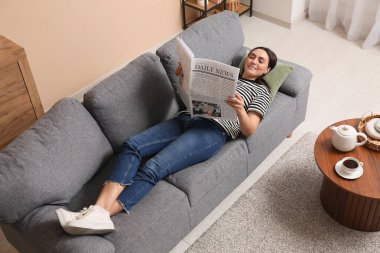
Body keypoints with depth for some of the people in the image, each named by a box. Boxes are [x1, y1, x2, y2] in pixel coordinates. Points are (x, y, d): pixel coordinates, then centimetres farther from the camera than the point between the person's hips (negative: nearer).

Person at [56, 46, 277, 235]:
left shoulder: (261, 92, 15)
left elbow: (249, 131, 2)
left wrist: (240, 110, -19)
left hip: (212, 131, -6)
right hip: (185, 119, 6)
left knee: (154, 168, -29)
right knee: (132, 145, -22)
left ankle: (101, 215, -38)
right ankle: (99, 208, -34)